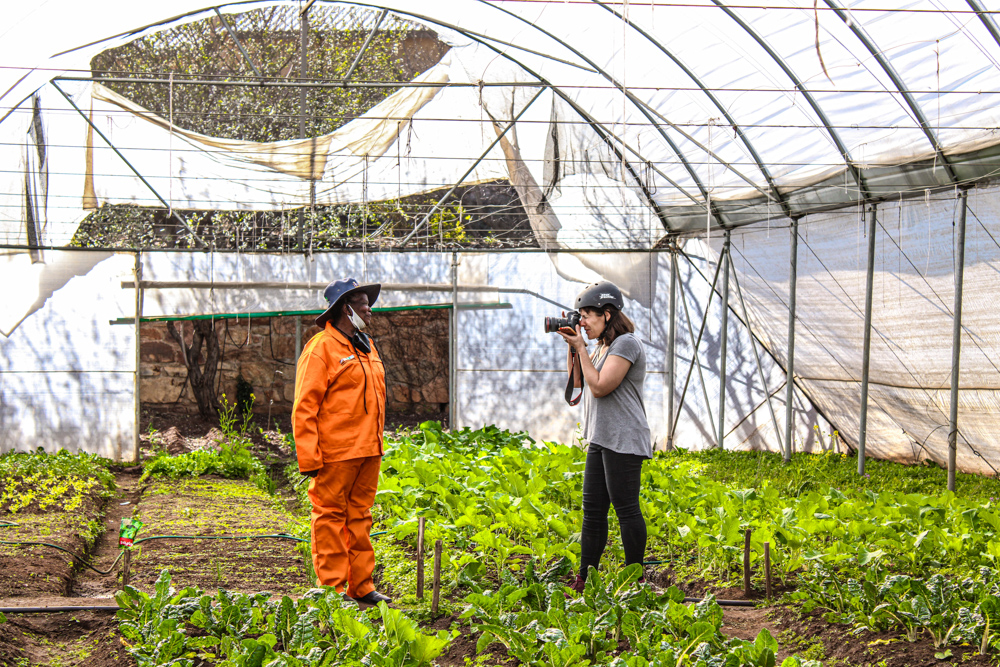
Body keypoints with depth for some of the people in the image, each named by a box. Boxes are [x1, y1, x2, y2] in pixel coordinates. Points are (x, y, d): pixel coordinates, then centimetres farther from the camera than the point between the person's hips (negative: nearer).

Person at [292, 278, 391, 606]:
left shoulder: (367, 347, 17)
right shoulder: (322, 348, -8)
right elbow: (304, 407, -11)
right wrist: (308, 457, -16)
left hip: (367, 451, 8)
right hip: (335, 453, -8)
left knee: (360, 516, 12)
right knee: (331, 517, -1)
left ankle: (361, 587, 18)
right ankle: (332, 589, 5)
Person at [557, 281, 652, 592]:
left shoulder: (626, 344, -12)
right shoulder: (604, 346, 17)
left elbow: (599, 386, -19)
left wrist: (581, 348, -11)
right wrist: (572, 347, 13)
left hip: (623, 441, -10)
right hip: (600, 440, 10)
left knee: (626, 508, -4)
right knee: (593, 509, 8)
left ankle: (635, 578, 5)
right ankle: (584, 579, 12)